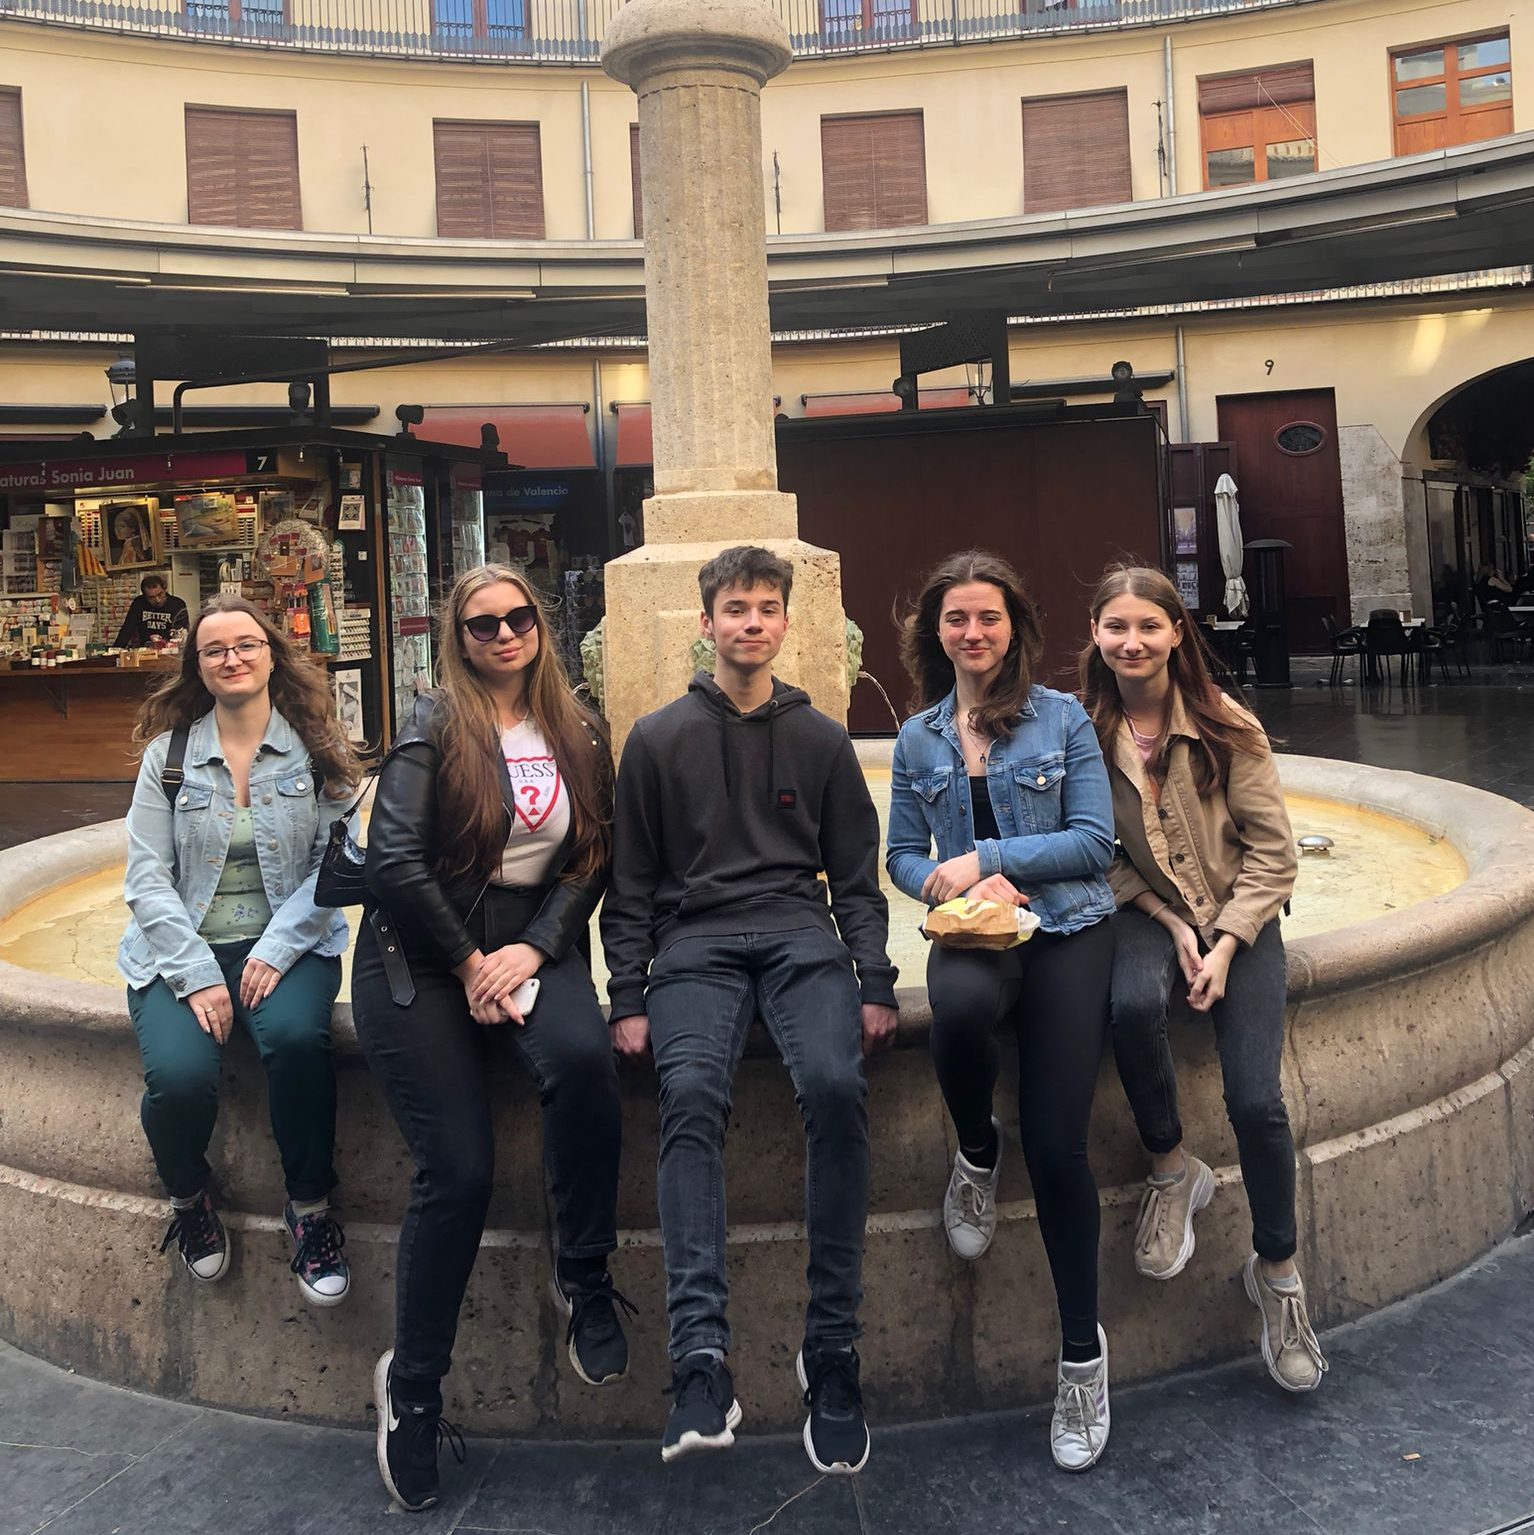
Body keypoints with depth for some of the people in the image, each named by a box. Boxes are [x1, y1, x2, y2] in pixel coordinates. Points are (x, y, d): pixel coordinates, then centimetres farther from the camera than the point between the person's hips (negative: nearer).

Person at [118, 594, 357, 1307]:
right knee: (179, 1076, -27)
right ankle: (188, 1199, 8)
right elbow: (146, 876, -1)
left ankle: (310, 1206, -9)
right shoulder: (167, 754, 5)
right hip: (183, 948, 1)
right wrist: (196, 975, -14)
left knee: (295, 1037, -34)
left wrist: (277, 949, -15)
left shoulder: (315, 750, 4)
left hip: (286, 944, 0)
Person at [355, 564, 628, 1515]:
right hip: (423, 955, -2)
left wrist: (532, 949, -8)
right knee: (459, 1171, -15)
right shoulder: (433, 728, -1)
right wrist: (469, 965, -8)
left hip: (533, 944, 3)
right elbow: (395, 863, -9)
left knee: (585, 1059, -32)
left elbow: (593, 859, 6)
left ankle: (586, 1279, -12)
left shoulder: (578, 732, 10)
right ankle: (412, 1386, 5)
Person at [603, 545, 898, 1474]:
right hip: (695, 944, 0)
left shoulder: (823, 742, 19)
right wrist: (629, 999, 1)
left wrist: (874, 983, 1)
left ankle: (833, 1350, -23)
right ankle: (703, 1356, -36)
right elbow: (631, 885, 13)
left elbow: (858, 878, 16)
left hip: (801, 936, 1)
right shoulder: (659, 740, 15)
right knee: (692, 1093, -31)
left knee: (837, 1084, -30)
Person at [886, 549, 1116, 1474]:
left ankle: (1084, 1349, 8)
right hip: (973, 934, 2)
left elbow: (1095, 840, -2)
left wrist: (984, 858, -10)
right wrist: (956, 885, -8)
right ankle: (977, 1152, -3)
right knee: (962, 1007, -38)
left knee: (1057, 1144, -13)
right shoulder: (919, 738, 13)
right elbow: (903, 857, 14)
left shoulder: (1063, 718, 4)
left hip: (1067, 928, -2)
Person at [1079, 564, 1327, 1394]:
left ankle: (1276, 1271, 12)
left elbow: (1272, 850, -5)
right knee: (1133, 1004, -36)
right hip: (1144, 910, 0)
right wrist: (1171, 925, -11)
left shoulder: (1225, 727, -7)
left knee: (1256, 1102, -14)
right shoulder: (1084, 730, -5)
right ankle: (1171, 1167, -7)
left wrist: (1225, 947, -14)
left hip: (1238, 914, 0)